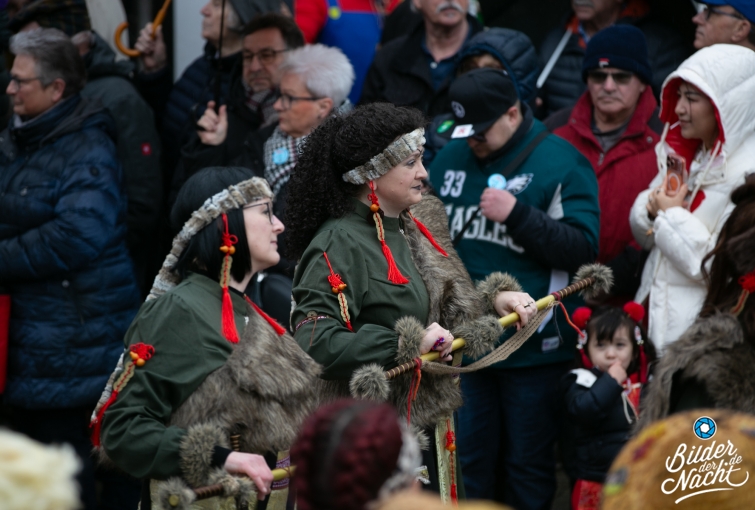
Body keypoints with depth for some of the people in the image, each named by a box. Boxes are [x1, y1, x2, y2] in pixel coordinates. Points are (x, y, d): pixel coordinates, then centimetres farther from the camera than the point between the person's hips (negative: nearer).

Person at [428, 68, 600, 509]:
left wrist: (518, 214, -23)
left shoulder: (560, 162, -7)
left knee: (529, 464, 5)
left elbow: (583, 247, -16)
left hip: (533, 349, -5)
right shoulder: (451, 157, 8)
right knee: (471, 461, 10)